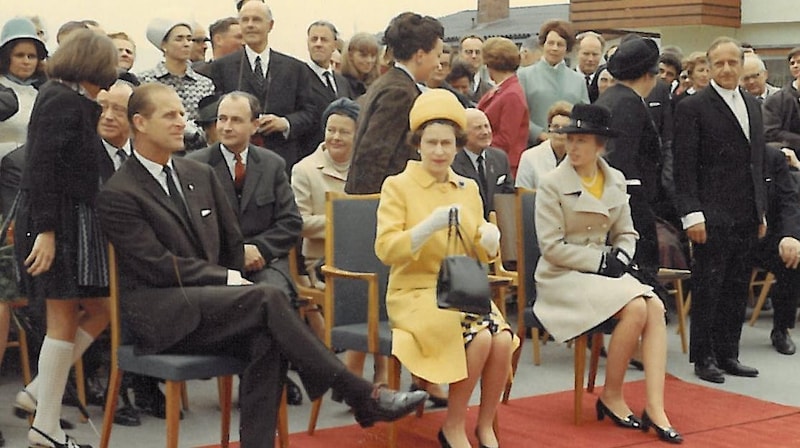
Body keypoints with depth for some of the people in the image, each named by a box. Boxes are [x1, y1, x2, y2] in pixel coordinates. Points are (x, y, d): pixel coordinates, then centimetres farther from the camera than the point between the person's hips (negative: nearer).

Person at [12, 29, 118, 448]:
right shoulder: (63, 101, -13)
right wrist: (45, 230, -23)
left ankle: (39, 391, 17)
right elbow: (41, 169, -20)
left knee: (99, 309, 11)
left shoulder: (69, 99, 15)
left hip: (74, 220, 10)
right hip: (57, 221, -10)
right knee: (65, 319, -3)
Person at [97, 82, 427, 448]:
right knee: (267, 299, -27)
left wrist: (234, 282, 1)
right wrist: (230, 280, -14)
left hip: (206, 305, 6)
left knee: (266, 341, -28)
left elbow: (232, 243, 21)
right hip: (160, 316, -6)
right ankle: (360, 395, -24)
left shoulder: (201, 175, 16)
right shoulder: (117, 195, -5)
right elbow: (158, 266, -12)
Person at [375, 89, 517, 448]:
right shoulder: (397, 186, -2)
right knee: (478, 338, -29)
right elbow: (386, 250, -12)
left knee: (503, 338, -25)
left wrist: (489, 240, -9)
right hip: (415, 291, -4)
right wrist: (429, 226, -26)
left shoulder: (468, 188, 13)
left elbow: (480, 254, 15)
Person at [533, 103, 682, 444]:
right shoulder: (552, 184, -8)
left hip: (603, 271, 5)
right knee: (635, 308, -27)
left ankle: (655, 407, -24)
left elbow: (626, 233, 15)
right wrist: (601, 260, -15)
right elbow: (551, 246, -11)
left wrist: (621, 258, -7)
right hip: (563, 276, -5)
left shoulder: (616, 181, 8)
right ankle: (611, 396, -9)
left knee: (656, 307, -22)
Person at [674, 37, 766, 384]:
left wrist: (761, 211, 16)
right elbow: (684, 168, -8)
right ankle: (703, 357, 9)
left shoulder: (753, 106, 16)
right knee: (708, 289, -1)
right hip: (712, 216, -6)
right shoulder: (693, 107, -5)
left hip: (745, 218, 6)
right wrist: (692, 214, -14)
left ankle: (728, 354, 18)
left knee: (736, 290, 9)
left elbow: (757, 162, 20)